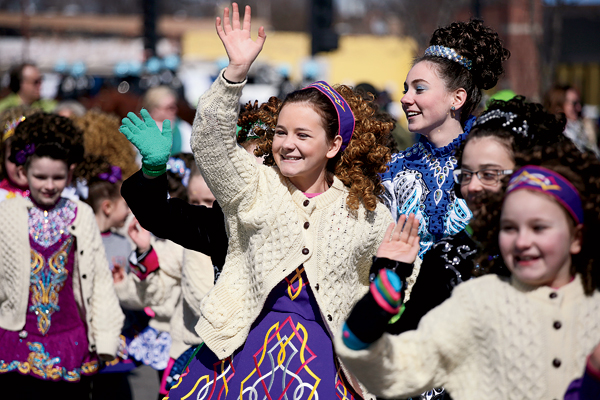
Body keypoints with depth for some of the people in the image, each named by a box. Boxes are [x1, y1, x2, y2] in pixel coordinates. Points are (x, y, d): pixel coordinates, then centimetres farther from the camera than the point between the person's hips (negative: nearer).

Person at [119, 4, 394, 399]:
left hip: (322, 354, 0)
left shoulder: (368, 214, 3)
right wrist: (237, 70, -27)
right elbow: (210, 141, -17)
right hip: (246, 347, 0)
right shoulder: (254, 186, 2)